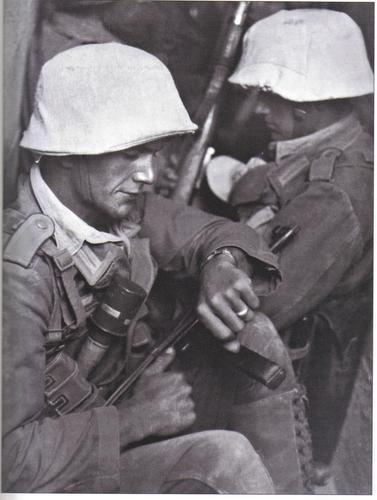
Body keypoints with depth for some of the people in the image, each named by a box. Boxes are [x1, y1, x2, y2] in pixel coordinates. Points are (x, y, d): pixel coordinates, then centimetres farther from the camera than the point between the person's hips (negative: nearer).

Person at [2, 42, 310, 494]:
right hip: (56, 473, -7)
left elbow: (215, 232, 6)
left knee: (253, 337, -3)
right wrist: (132, 420, -25)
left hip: (120, 407, 8)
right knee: (221, 457, -29)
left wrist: (221, 264, -17)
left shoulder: (123, 210, -9)